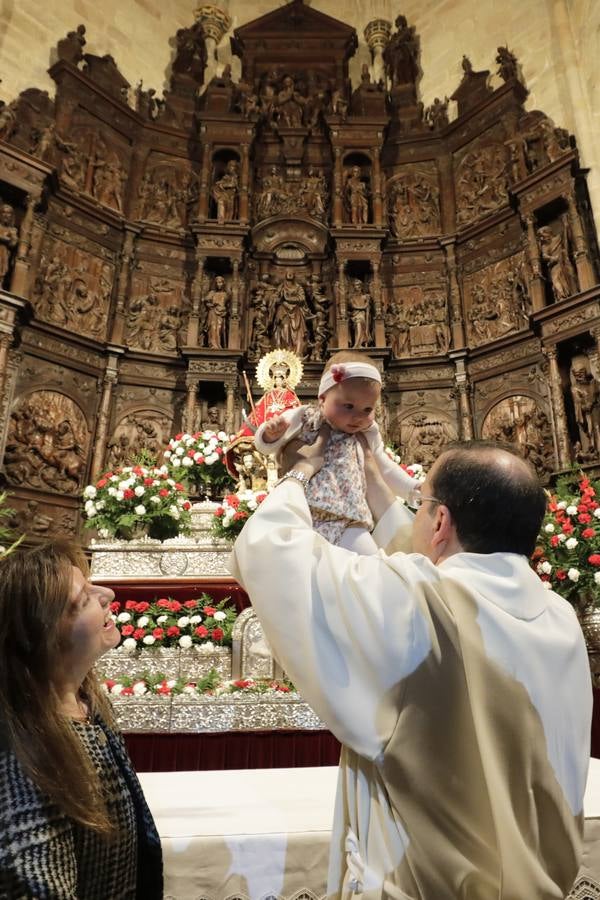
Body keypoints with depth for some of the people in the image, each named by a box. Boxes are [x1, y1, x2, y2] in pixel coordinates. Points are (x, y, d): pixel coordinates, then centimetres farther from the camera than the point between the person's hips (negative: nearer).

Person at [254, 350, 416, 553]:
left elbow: (386, 469, 29)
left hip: (347, 521, 3)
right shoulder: (304, 418, 7)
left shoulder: (367, 435, 17)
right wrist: (271, 433, -16)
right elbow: (265, 445, 6)